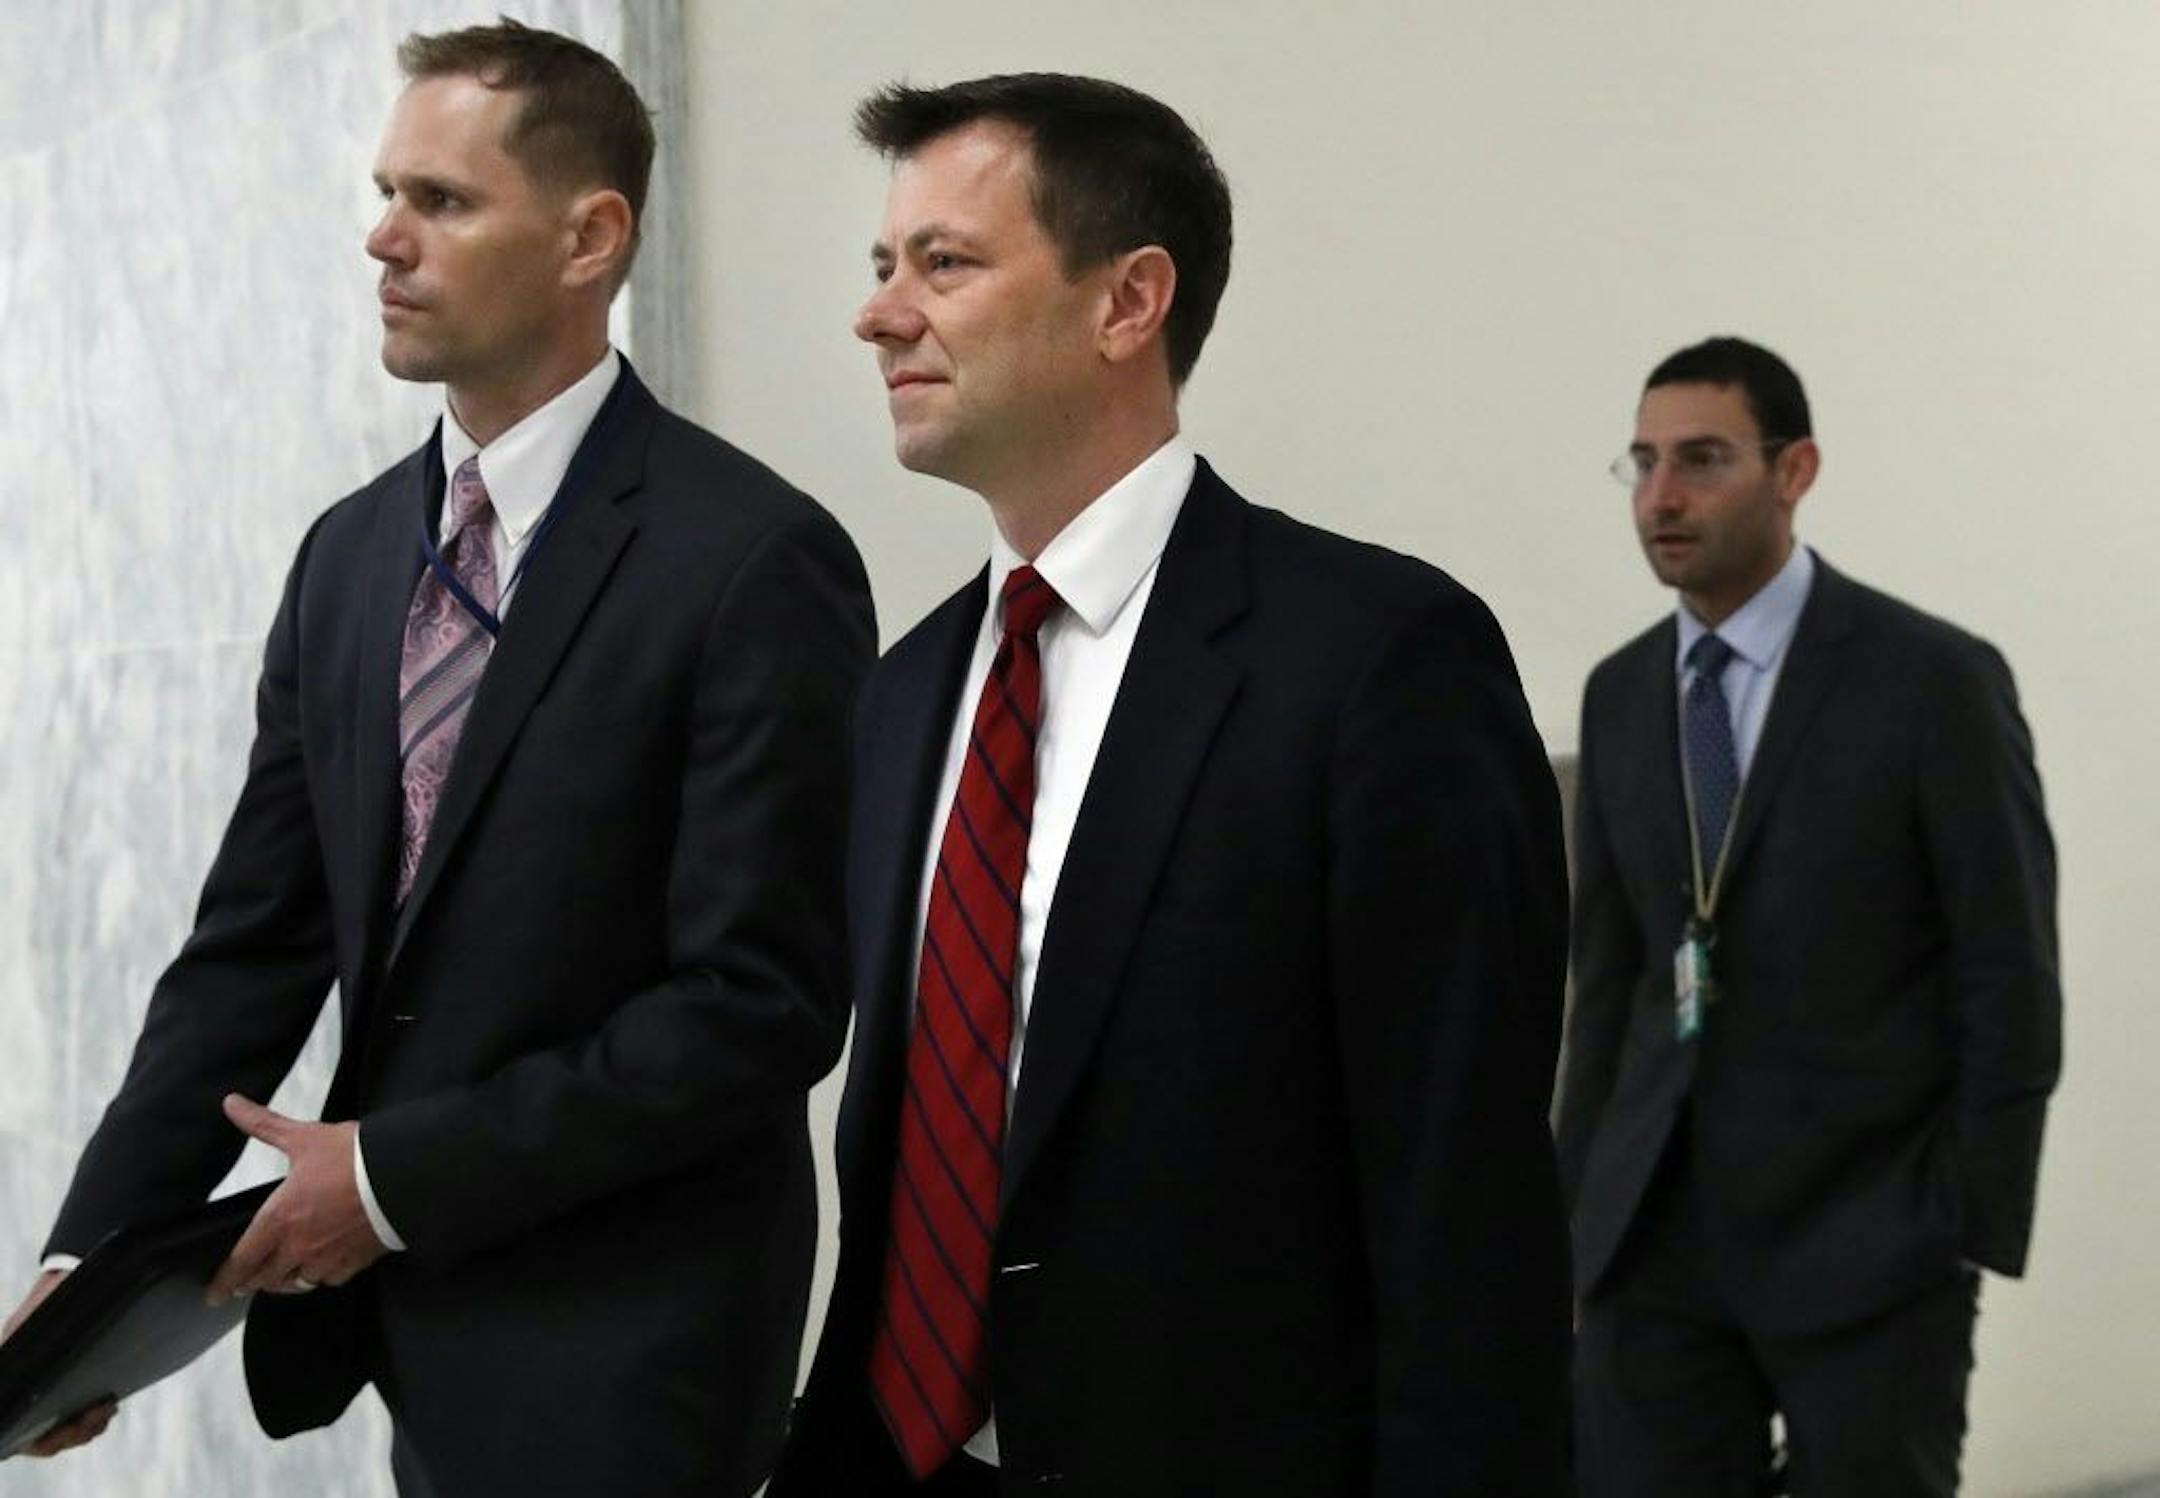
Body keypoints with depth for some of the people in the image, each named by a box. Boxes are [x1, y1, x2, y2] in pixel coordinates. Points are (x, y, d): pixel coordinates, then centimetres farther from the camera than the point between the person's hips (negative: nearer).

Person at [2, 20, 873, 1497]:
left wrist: (399, 1173, -16)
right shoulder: (350, 552, 6)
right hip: (409, 1330, 6)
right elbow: (260, 937, 7)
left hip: (615, 1357, -6)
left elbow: (766, 1002, -18)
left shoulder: (753, 560, -15)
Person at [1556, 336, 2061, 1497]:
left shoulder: (1935, 679, -7)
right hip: (1657, 1232, 4)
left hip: (1868, 1237, -4)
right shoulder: (1620, 693, 9)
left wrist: (1974, 1236, -9)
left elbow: (2011, 981, -6)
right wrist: (1579, 1203, 8)